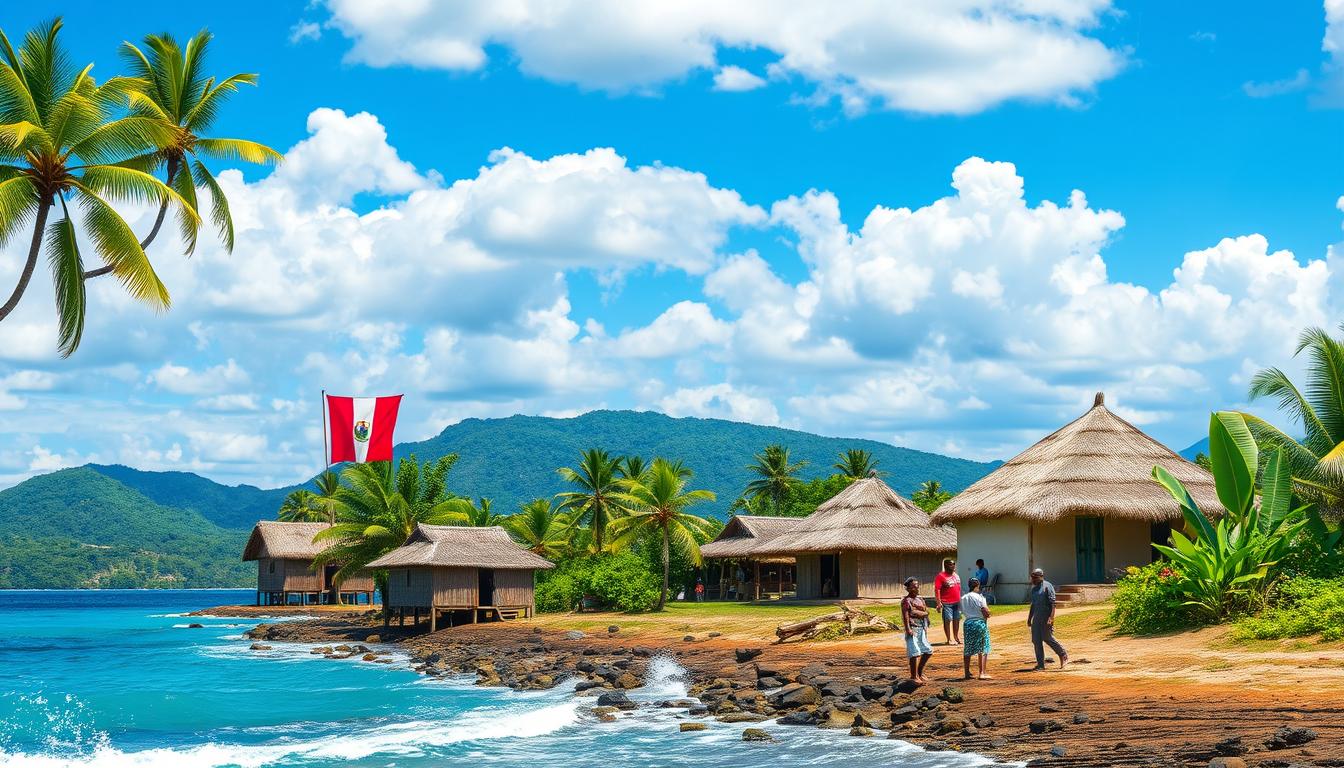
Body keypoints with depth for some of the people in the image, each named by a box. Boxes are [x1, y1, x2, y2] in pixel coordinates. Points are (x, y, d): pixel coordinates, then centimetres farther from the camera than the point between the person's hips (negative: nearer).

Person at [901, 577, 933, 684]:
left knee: (928, 651, 11)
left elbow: (926, 612, 10)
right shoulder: (906, 600, -7)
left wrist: (916, 612, -7)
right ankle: (914, 676, -3)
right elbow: (905, 615, -15)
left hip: (922, 628, 8)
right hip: (913, 629, -8)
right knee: (915, 653, -10)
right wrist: (908, 629, -22)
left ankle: (919, 672, 26)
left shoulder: (920, 599, 16)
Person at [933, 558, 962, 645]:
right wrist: (939, 602, -20)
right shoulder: (941, 576, -10)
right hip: (947, 603, -7)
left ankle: (956, 638, 22)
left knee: (957, 620, 12)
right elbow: (937, 590, -14)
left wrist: (960, 600, 20)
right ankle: (949, 639, 1)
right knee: (947, 620, -3)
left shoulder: (956, 575, 15)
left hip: (957, 602, 7)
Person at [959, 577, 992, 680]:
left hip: (968, 623, 4)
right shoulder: (979, 597, -9)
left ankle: (967, 673, 15)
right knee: (983, 650, 4)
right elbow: (986, 613, -12)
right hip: (980, 623, -4)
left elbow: (963, 612, 9)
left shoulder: (963, 598, 6)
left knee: (967, 651, 13)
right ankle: (982, 673, -1)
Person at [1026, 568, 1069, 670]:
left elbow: (1053, 603, -16)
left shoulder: (1047, 586, -10)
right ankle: (1040, 664, 7)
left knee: (1047, 638, -4)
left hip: (1046, 617, -8)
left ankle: (1063, 655, 17)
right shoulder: (1034, 588, 15)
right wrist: (1029, 618, 20)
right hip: (1036, 618, 8)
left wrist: (1051, 617, -24)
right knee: (1036, 640, 3)